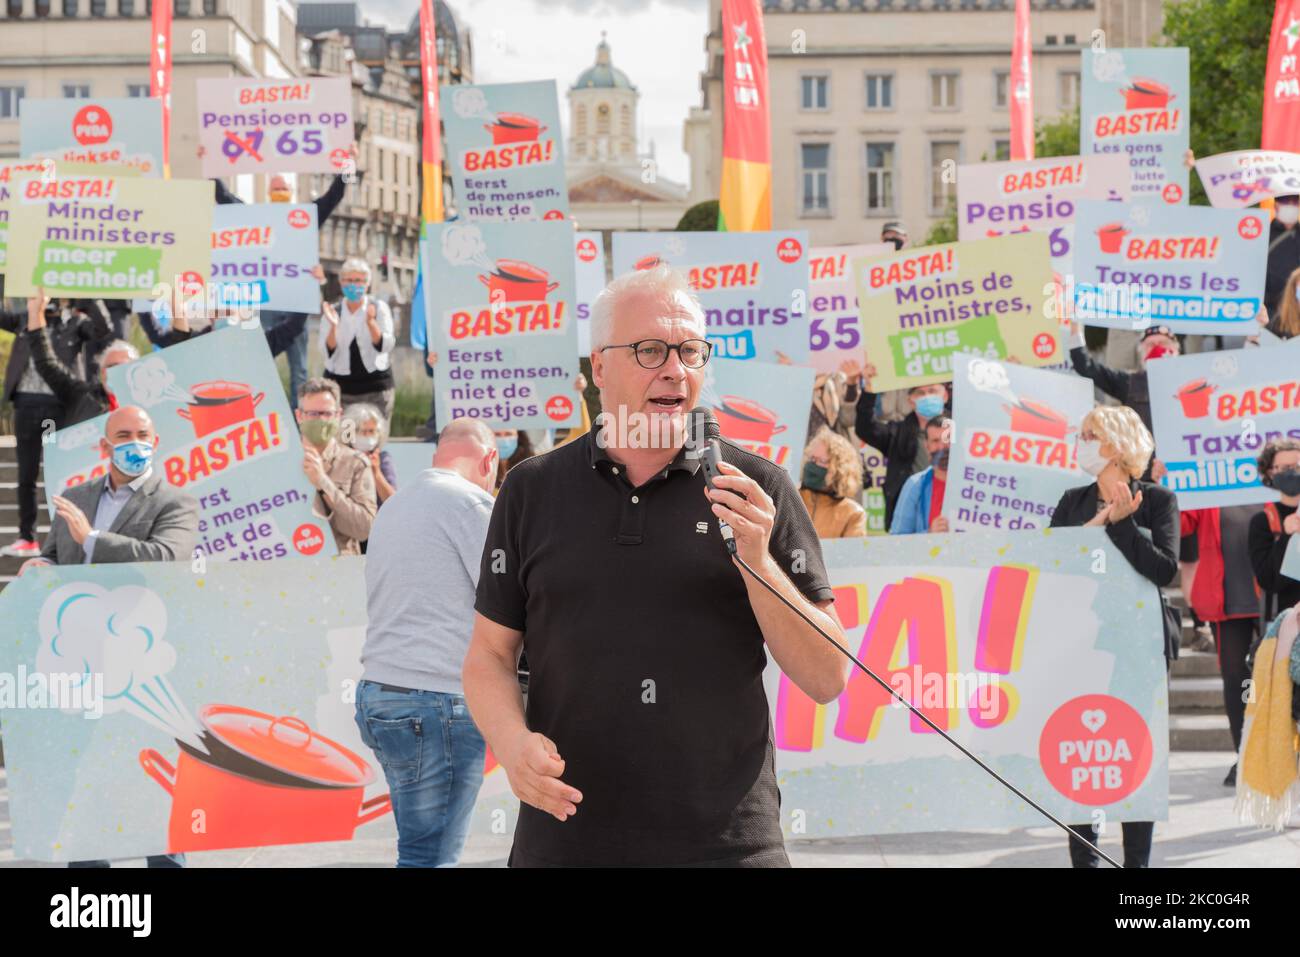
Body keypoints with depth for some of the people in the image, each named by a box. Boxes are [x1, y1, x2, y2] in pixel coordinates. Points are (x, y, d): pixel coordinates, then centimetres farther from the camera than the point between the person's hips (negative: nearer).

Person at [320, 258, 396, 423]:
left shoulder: (379, 308, 2)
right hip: (340, 387, 1)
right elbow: (328, 352, -3)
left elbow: (386, 346, -9)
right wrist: (333, 326, -20)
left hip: (375, 386, -1)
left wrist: (370, 322, -25)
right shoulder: (333, 311, 5)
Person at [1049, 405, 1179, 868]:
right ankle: (1083, 858, 9)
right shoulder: (1073, 502, 10)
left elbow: (1165, 569, -14)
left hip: (1139, 642, -3)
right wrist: (1092, 527, -12)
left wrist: (1120, 523, -17)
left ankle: (1137, 860, 7)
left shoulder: (1157, 500, -1)